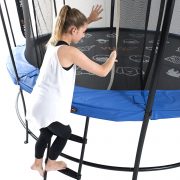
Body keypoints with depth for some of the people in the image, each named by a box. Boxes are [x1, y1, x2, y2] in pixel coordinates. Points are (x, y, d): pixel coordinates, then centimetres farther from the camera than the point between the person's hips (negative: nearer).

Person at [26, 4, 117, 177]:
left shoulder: (53, 42, 2)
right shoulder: (70, 52, -23)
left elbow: (71, 30, 27)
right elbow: (102, 72, -17)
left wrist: (88, 20, 25)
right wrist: (113, 55, 2)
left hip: (38, 103, 8)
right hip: (50, 109, -8)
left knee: (45, 132, 31)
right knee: (65, 133, 23)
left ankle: (37, 163, 52)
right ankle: (50, 163, 45)